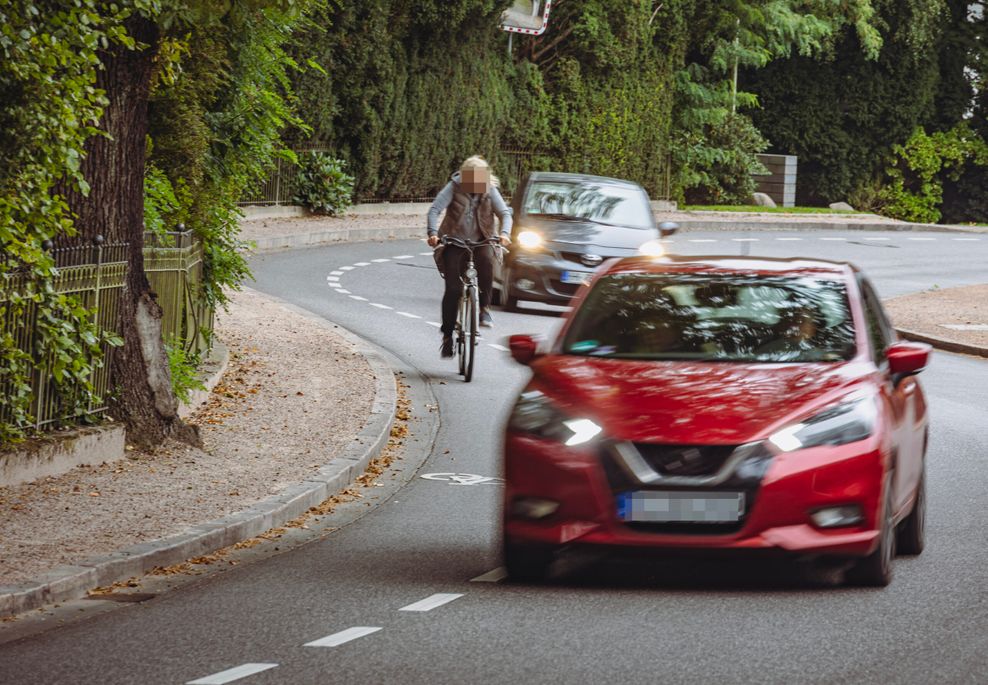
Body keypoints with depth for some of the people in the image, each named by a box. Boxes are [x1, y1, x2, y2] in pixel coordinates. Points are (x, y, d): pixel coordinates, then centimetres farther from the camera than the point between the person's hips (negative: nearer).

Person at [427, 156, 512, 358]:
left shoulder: (490, 190, -3)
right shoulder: (454, 187, -9)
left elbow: (505, 213, -9)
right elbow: (435, 209, -17)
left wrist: (504, 233, -29)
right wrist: (433, 233, -34)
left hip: (480, 241, 1)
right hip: (454, 242, -1)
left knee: (487, 260, -35)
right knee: (453, 289, -9)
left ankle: (484, 308, -21)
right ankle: (447, 335, 3)